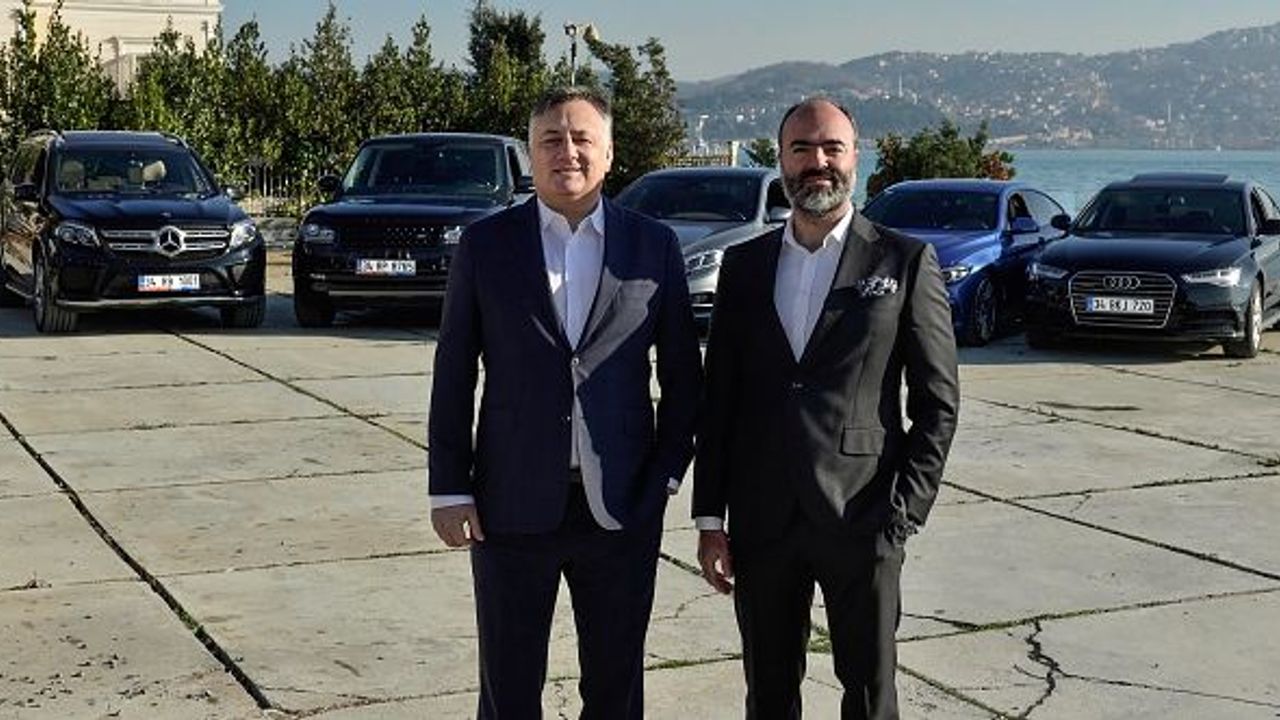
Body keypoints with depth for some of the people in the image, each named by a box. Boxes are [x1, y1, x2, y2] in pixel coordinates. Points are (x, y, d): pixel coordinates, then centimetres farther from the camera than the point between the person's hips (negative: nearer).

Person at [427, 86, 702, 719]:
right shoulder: (485, 244, 1)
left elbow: (682, 373, 6)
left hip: (622, 508, 1)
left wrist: (667, 473, 0)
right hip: (512, 507, 0)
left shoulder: (654, 245, 2)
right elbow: (453, 374, 2)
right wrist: (449, 489, -2)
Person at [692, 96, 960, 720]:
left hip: (861, 521, -3)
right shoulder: (743, 264, 8)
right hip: (761, 522, 3)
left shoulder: (905, 262, -1)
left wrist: (903, 511, -8)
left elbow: (937, 401, -1)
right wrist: (710, 518, 4)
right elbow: (718, 398, 9)